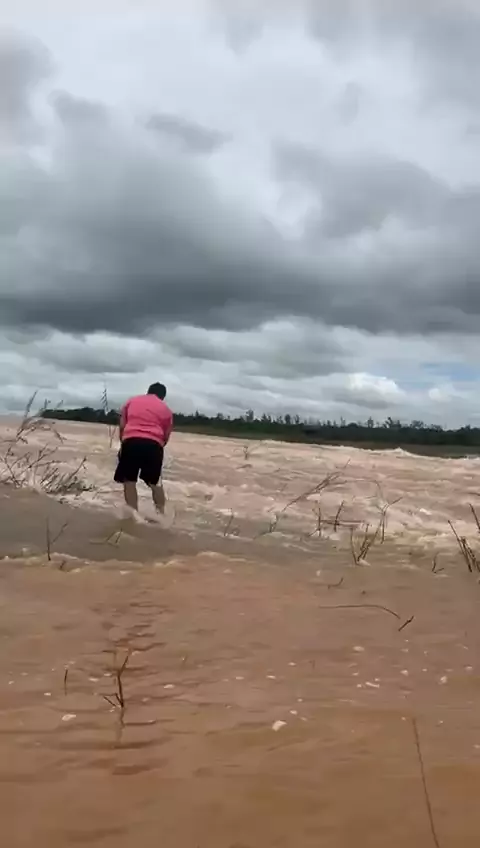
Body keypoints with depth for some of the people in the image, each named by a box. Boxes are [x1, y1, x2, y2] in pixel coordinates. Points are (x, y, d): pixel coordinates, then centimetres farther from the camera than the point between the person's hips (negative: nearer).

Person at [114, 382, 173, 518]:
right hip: (153, 443, 1)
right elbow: (166, 436, 15)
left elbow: (122, 426, 18)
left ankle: (133, 513, 5)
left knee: (129, 480, 9)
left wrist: (123, 444, 28)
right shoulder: (165, 409, 21)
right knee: (155, 481, 18)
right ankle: (161, 512, 21)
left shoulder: (132, 401, 23)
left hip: (131, 441, 0)